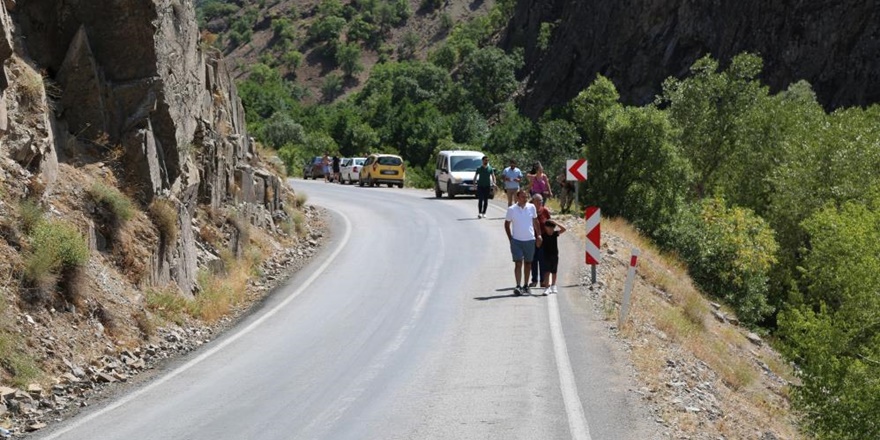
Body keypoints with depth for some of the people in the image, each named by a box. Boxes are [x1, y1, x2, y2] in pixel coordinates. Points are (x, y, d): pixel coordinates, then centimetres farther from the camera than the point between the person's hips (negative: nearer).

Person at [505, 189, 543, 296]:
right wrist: (510, 238, 0)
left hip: (530, 240, 3)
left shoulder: (531, 207, 2)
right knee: (518, 263, -10)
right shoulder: (511, 209, -5)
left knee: (528, 263, 11)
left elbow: (535, 222, 13)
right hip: (516, 240, -3)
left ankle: (525, 286, 23)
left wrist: (539, 235, 8)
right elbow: (507, 224, 5)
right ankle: (518, 286, -12)